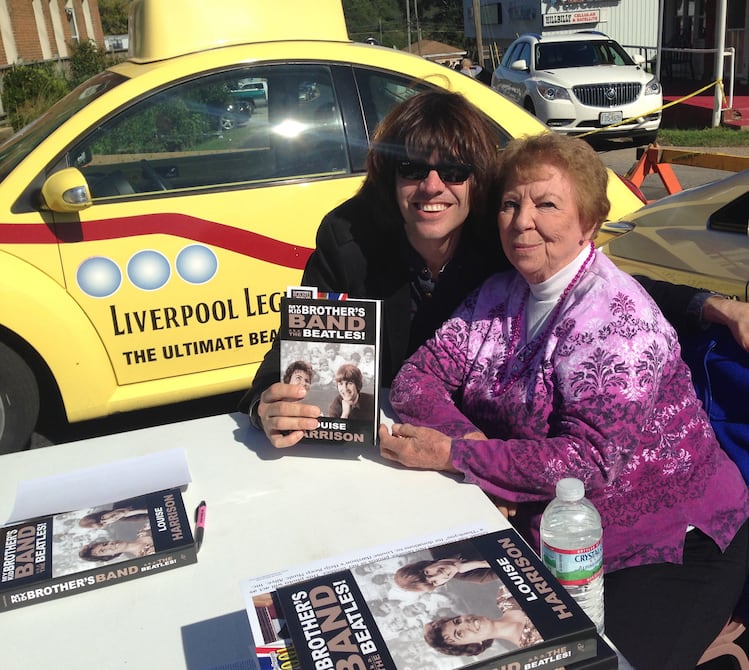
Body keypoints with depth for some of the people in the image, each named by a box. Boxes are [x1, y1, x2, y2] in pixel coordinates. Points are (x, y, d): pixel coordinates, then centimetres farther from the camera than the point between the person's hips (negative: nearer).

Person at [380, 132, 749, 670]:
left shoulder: (616, 319, -21)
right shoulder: (500, 295, 1)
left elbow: (593, 461, -29)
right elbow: (418, 377, -2)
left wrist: (451, 454, -28)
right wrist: (466, 434, -22)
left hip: (672, 545, -6)